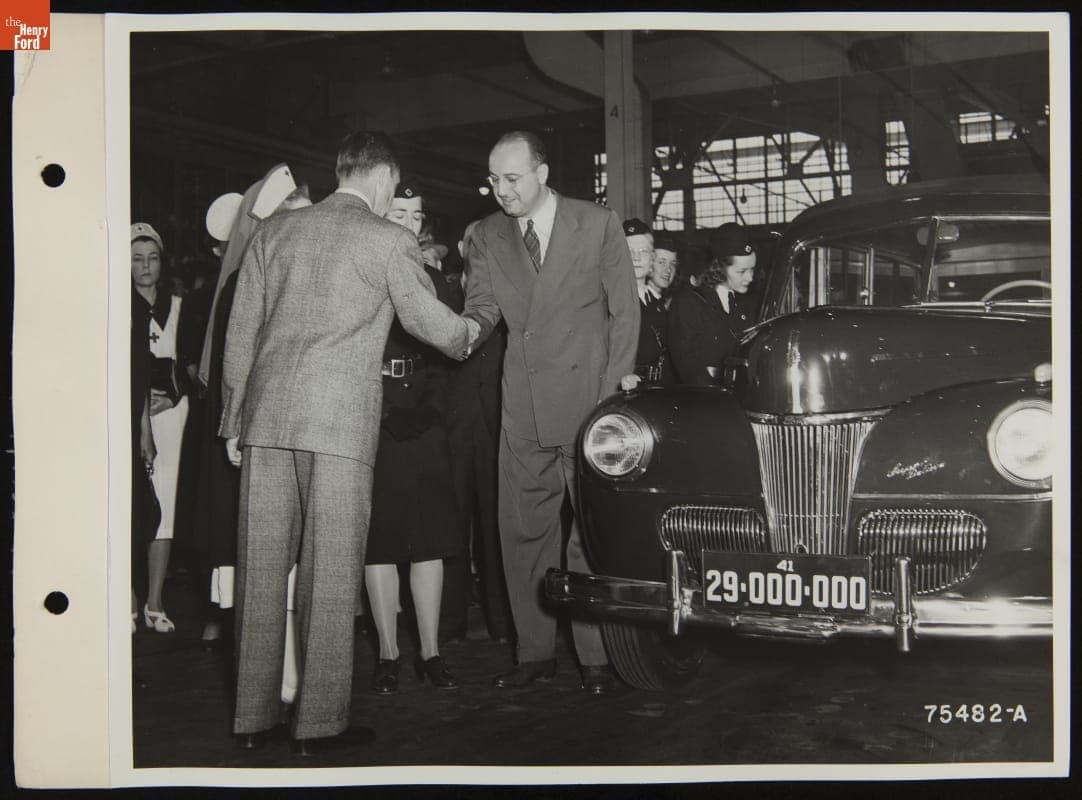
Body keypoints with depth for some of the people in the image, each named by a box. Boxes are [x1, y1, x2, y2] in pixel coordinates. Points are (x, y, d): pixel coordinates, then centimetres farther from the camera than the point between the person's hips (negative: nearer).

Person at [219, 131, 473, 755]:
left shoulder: (274, 231, 14)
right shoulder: (389, 241, 1)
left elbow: (241, 332, 13)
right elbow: (432, 323, 5)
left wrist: (233, 419, 18)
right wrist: (468, 333, 28)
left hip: (266, 415, 5)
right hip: (339, 421, -4)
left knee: (261, 569, 9)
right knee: (330, 572, 1)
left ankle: (254, 716, 16)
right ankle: (320, 721, 5)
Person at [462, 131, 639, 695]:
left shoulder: (598, 224, 1)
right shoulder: (487, 236, 11)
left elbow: (624, 311, 1)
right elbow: (483, 307, 6)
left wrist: (612, 394, -5)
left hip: (589, 405, -4)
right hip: (523, 410, 4)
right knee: (522, 532, 6)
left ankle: (596, 657, 8)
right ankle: (535, 653, 17)